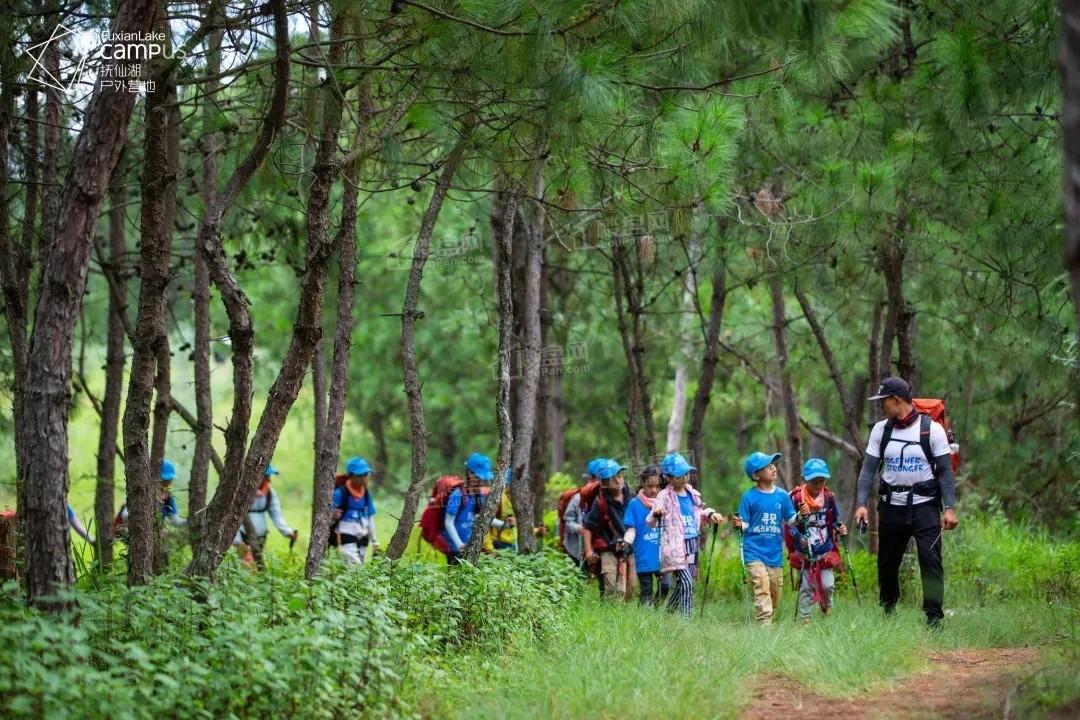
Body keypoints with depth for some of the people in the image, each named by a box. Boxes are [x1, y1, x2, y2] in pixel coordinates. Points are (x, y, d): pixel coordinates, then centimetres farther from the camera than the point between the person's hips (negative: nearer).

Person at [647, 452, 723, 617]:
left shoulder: (693, 494, 13)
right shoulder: (664, 496, -8)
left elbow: (699, 517, 29)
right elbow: (651, 523, -16)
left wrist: (710, 514, 9)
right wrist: (656, 514, -39)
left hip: (691, 546, 7)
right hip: (675, 547, -7)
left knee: (681, 584, 11)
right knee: (686, 583, -17)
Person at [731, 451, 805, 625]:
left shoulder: (782, 495, 6)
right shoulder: (749, 497, -4)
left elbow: (790, 519, 10)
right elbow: (745, 524, 0)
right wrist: (738, 524, -21)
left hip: (775, 553, 4)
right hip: (754, 552, -4)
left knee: (775, 592, 8)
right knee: (762, 587, -18)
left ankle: (770, 620, 25)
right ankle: (764, 624, -21)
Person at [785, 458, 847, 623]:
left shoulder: (828, 497, 0)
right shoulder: (796, 498, -10)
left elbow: (834, 520, 11)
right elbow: (789, 524, -7)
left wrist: (839, 528, -10)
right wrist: (799, 538, -21)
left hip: (825, 550, 2)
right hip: (803, 552, -2)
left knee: (827, 584, 2)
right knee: (806, 587, 3)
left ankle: (827, 607, 32)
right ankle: (804, 618, 12)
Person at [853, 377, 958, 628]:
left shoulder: (932, 429, -5)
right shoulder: (880, 430, 5)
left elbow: (945, 470, -5)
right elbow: (869, 469, 4)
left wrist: (950, 508, -12)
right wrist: (861, 504, -7)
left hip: (924, 505, -4)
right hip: (891, 505, 4)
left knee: (931, 560, -12)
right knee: (887, 562, 11)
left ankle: (934, 617, -12)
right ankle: (888, 612, 29)